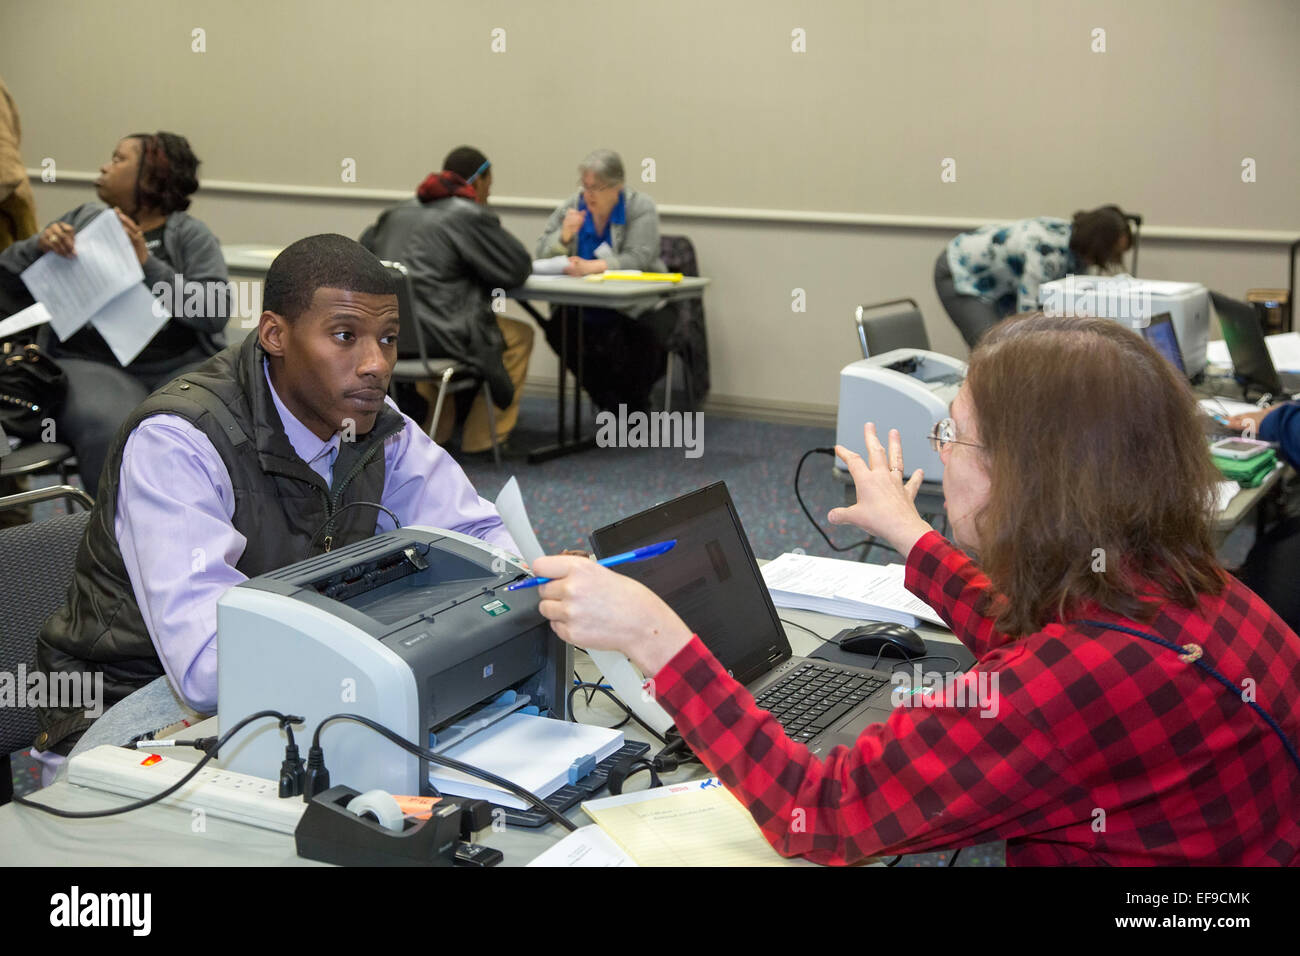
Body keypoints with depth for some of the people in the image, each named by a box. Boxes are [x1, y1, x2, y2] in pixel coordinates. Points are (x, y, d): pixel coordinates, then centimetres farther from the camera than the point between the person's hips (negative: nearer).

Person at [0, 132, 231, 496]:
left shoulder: (190, 234, 8)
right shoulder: (83, 219, 19)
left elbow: (215, 311, -8)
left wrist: (147, 264, -14)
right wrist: (39, 245, -4)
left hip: (182, 365, -1)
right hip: (93, 363, 1)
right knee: (111, 430, -34)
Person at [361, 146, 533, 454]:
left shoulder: (402, 211, 15)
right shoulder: (470, 215, -7)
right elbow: (519, 267, -4)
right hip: (434, 334, -8)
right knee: (520, 336, 15)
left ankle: (436, 430, 39)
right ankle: (484, 437, 18)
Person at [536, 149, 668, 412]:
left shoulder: (641, 207, -6)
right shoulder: (572, 207, 5)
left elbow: (637, 259, -20)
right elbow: (542, 255, 3)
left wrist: (592, 267, -33)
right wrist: (565, 235, -18)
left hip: (634, 303, -4)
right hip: (584, 304, 4)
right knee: (558, 328, -23)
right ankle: (611, 404, -6)